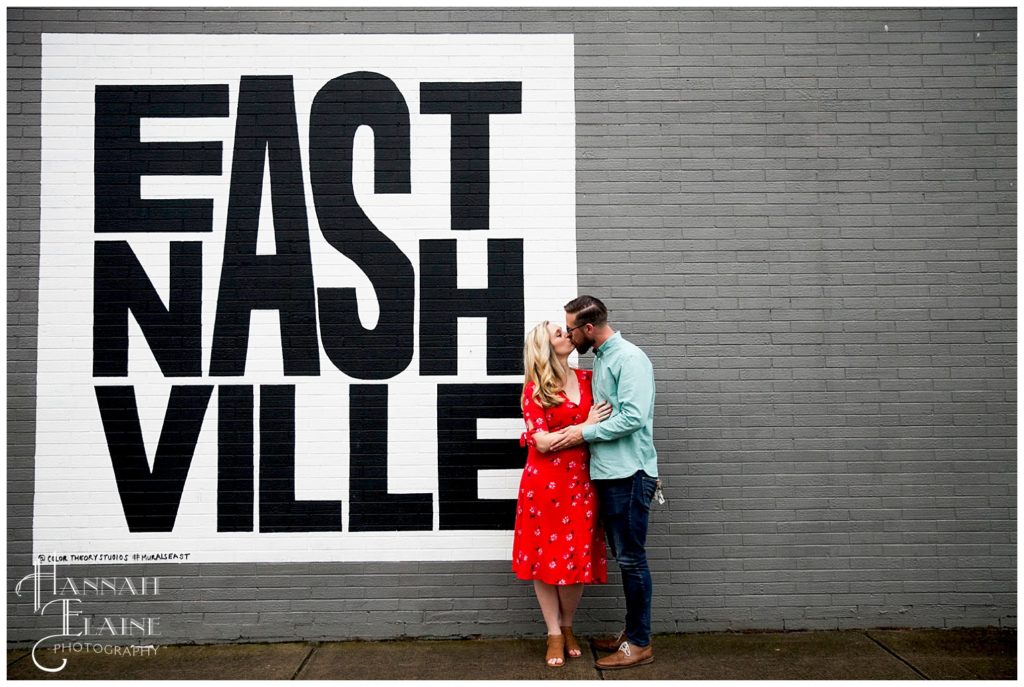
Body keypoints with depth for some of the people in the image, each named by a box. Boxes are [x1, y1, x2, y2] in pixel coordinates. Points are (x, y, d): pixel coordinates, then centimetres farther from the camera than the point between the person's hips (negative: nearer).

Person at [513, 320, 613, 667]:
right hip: (545, 482, -3)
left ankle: (568, 627, 27)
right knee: (546, 556, 5)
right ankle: (554, 634, 19)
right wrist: (586, 426, -12)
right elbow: (542, 442, -11)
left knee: (578, 557, 5)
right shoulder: (534, 389, -6)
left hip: (581, 482, 3)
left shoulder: (587, 379, 7)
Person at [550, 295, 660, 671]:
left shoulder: (629, 358, -13)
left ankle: (639, 643, 9)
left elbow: (633, 418, -21)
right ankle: (631, 632, 25)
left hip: (629, 473, -9)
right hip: (609, 471, 9)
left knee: (631, 558, -1)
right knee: (624, 556, 15)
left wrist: (584, 433, -15)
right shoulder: (600, 358, 15)